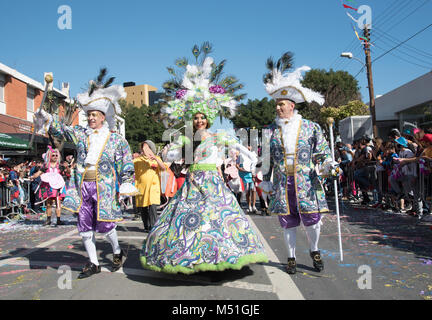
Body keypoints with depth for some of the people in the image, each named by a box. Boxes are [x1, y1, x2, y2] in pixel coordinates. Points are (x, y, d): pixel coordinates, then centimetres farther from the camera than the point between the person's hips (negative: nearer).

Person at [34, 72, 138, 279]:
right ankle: (93, 263, 21)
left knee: (104, 225, -3)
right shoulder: (80, 133, 11)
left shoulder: (116, 139, 2)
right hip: (82, 185, 4)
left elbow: (127, 164, 3)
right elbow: (62, 129, -1)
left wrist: (126, 185, -2)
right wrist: (47, 119, -19)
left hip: (104, 186, -4)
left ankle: (117, 252, 26)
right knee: (85, 226, 6)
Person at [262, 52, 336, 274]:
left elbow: (322, 152, 4)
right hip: (282, 183, 1)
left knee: (312, 219, 1)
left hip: (306, 182, -1)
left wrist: (328, 165, -14)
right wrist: (266, 181, 5)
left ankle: (314, 251, 29)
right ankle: (291, 257, 24)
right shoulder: (271, 130, 7)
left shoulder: (310, 127, 2)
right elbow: (266, 158, 9)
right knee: (288, 222, 6)